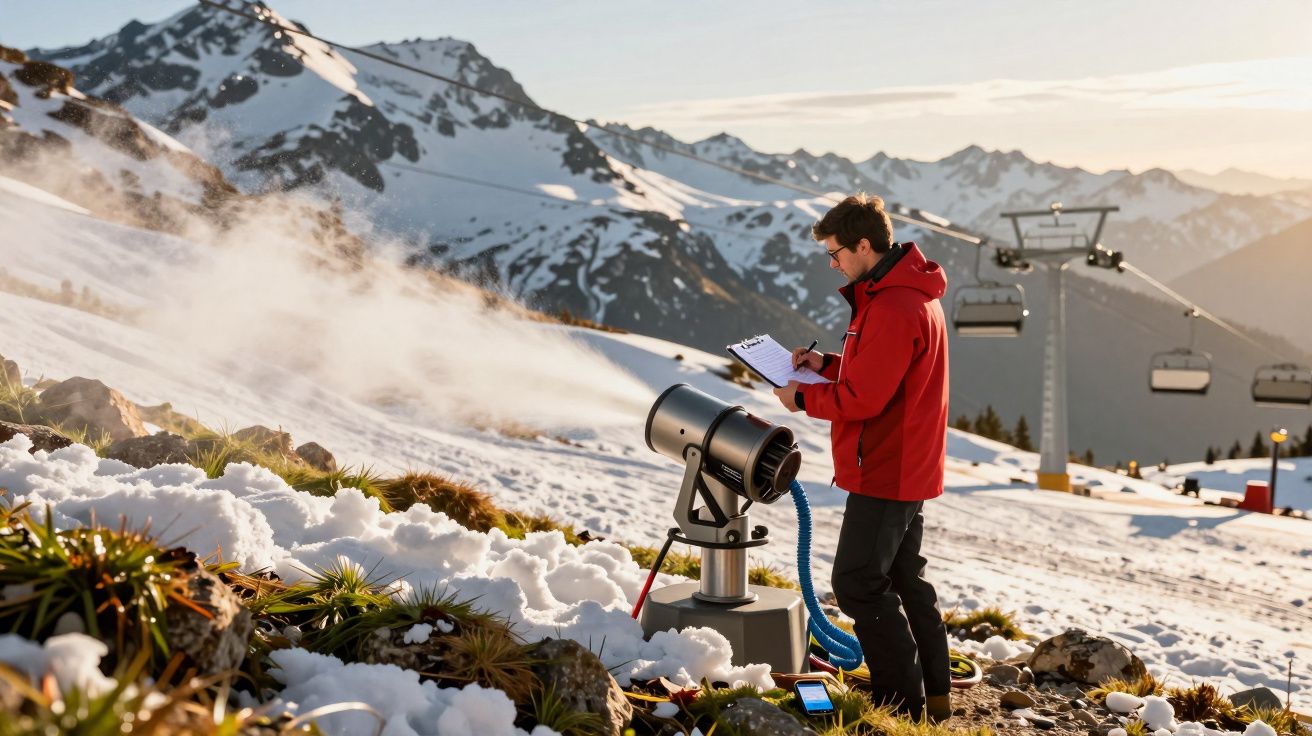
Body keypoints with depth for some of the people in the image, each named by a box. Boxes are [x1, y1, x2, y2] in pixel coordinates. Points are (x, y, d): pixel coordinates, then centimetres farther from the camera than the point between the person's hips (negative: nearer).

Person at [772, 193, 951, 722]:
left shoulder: (893, 307, -23)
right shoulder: (907, 292, 11)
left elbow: (863, 398, -25)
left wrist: (804, 398, -11)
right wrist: (828, 364, 8)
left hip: (884, 473, -11)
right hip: (908, 468, 11)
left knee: (859, 583, -3)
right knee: (904, 577, 18)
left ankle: (902, 700, 4)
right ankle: (933, 693, 27)